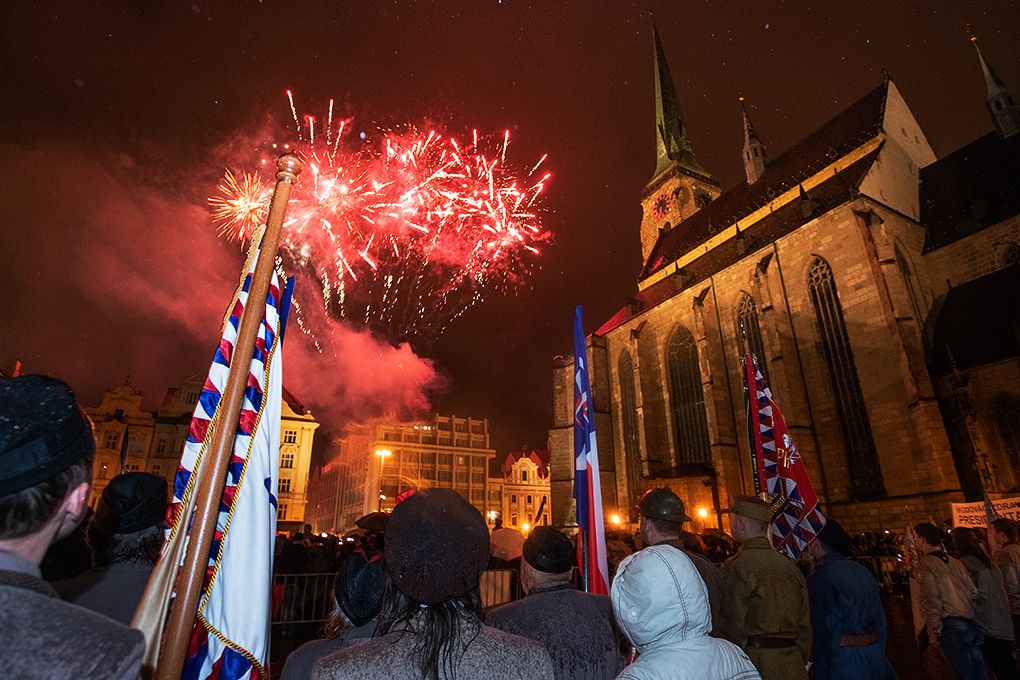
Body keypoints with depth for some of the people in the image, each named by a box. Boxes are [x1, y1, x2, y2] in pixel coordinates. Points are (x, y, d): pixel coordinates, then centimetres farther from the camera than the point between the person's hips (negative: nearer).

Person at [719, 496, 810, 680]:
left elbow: (734, 627, -15)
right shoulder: (790, 565, 6)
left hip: (757, 665, -6)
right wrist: (802, 662, 19)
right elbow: (804, 624, 11)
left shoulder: (736, 567, -15)